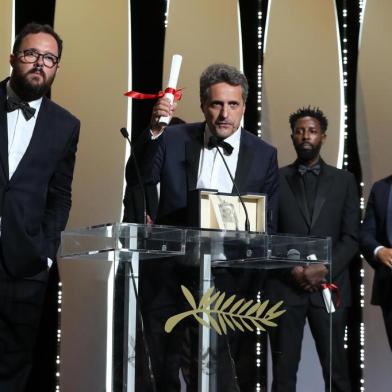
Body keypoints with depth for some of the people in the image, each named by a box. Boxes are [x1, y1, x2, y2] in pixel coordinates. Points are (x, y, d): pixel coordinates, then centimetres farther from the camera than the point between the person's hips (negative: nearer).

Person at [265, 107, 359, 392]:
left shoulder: (344, 180, 10)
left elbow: (351, 237, 4)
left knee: (335, 368, 1)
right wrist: (292, 270, -10)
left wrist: (324, 270, -10)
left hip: (330, 287, 0)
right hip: (284, 287, 0)